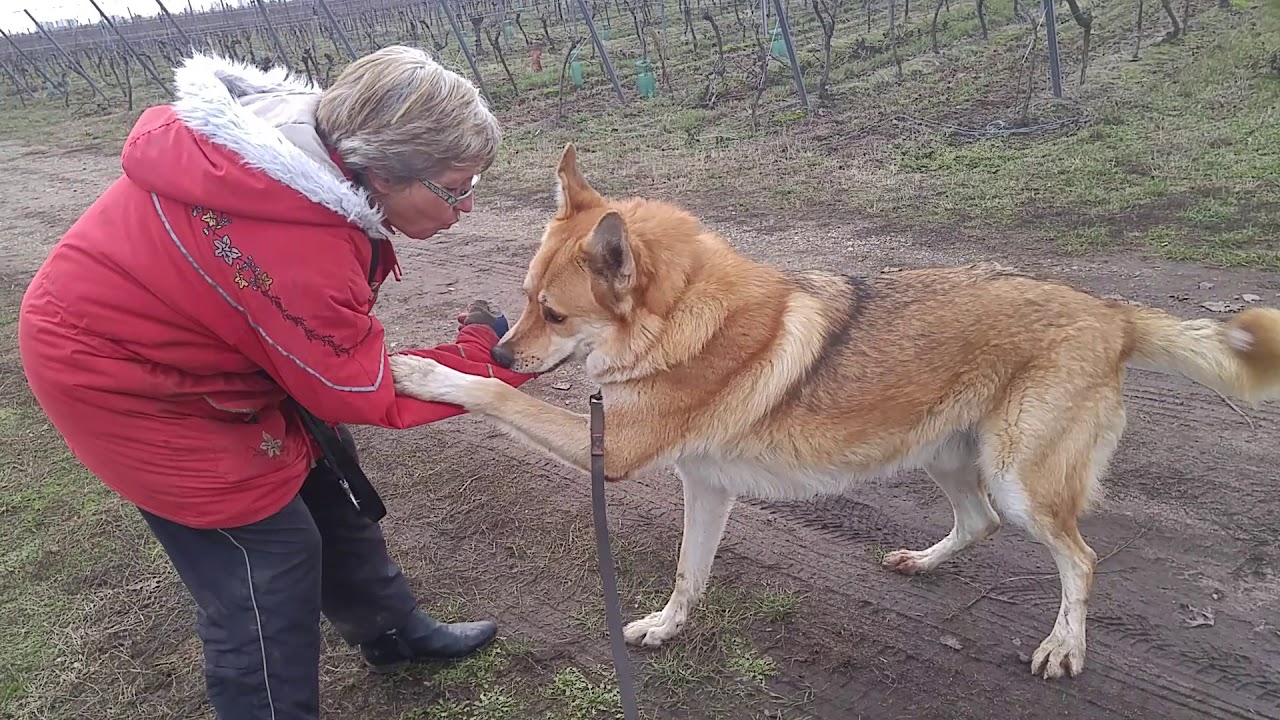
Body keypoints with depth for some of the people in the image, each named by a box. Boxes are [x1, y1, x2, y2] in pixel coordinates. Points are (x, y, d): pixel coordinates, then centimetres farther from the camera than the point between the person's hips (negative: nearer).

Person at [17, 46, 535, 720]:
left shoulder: (317, 134, -14)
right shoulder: (299, 253, -39)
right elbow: (363, 393, -24)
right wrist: (487, 356, -16)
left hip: (177, 327, 9)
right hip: (118, 374, -9)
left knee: (320, 472, 15)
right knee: (266, 546, -5)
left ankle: (394, 633, 35)